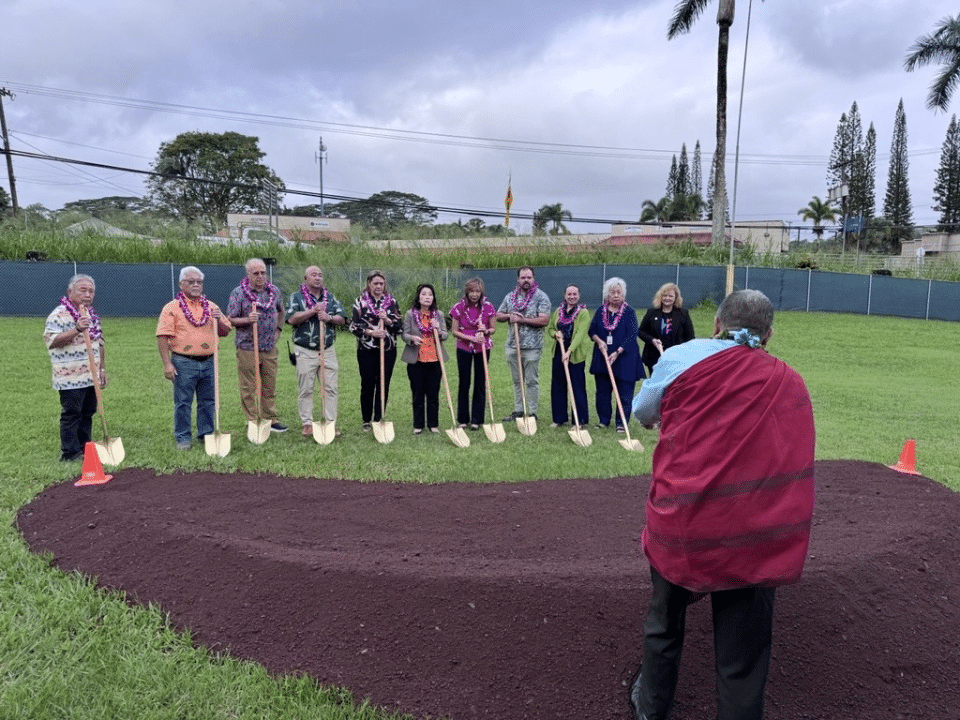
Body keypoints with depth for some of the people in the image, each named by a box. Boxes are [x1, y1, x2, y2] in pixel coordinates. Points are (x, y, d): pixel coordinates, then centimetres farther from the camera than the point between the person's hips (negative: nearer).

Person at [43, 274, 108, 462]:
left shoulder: (92, 314, 16)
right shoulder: (60, 314, -9)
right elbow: (51, 341, -18)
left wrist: (103, 368, 20)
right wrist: (77, 330, -26)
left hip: (91, 376, 7)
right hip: (71, 378, -7)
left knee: (87, 413, 11)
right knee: (71, 414, -3)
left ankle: (84, 449, 20)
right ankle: (70, 453, 4)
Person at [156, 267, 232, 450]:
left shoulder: (211, 307, 14)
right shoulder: (172, 307, -1)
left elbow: (225, 332, 15)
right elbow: (163, 336, -6)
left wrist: (219, 320, -7)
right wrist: (167, 364, -12)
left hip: (208, 362, 4)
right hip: (183, 363, -4)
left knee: (208, 401, 10)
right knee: (183, 403, 2)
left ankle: (207, 435, 22)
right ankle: (183, 438, 12)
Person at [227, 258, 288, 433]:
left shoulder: (274, 291, 7)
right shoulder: (238, 293, -6)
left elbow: (281, 311, 25)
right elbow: (230, 320, -5)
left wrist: (278, 329, 15)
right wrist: (247, 320, -21)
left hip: (269, 348, 4)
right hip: (247, 348, -4)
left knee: (270, 386, 11)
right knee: (249, 389, 1)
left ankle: (270, 419, 22)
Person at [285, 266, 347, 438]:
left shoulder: (331, 298, 14)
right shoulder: (296, 297, 3)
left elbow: (342, 319, 7)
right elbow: (292, 319, -11)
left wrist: (329, 317, -13)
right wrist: (313, 310, -16)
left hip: (328, 351, 3)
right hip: (305, 351, -3)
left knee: (330, 388, 2)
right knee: (305, 389, 2)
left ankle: (330, 424, 8)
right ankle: (307, 424, 11)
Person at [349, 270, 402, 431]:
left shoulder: (392, 302, 8)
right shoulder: (360, 301, 3)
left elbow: (400, 326, 5)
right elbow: (353, 326, -2)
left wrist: (387, 320, -13)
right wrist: (370, 332, -15)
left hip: (388, 350, 2)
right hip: (366, 350, -2)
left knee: (384, 385, 4)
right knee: (367, 385, 3)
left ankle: (379, 419, 15)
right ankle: (366, 421, 14)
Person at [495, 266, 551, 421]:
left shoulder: (541, 297, -4)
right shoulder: (510, 296, 12)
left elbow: (544, 320, -15)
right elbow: (498, 316, 16)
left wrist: (521, 319, -17)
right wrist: (509, 316, -6)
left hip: (532, 346, -5)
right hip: (512, 344, 5)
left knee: (532, 381, 0)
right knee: (517, 380, 12)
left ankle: (532, 413, 8)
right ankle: (518, 411, 21)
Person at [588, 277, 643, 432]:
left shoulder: (629, 312, -4)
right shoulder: (601, 310, 7)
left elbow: (632, 335, -10)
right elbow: (592, 330, 11)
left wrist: (617, 352, -18)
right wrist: (599, 341, -10)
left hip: (624, 357, -4)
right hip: (602, 356, 4)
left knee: (624, 393, -1)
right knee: (602, 391, 10)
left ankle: (622, 423, 8)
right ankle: (603, 420, 23)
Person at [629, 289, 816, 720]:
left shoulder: (683, 356, -2)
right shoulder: (792, 383, 7)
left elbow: (643, 414, 12)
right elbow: (793, 462, 12)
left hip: (679, 527, 0)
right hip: (757, 541, 1)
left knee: (664, 624, 26)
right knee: (742, 664, 14)